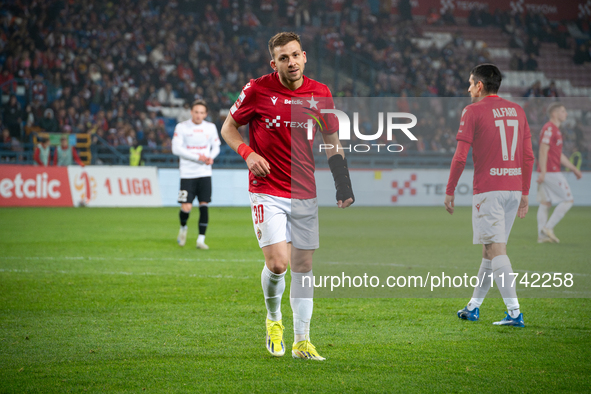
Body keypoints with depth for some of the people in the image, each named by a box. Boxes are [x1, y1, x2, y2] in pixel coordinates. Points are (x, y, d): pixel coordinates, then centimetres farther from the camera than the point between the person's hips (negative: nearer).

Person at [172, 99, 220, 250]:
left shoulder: (211, 128, 7)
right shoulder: (181, 127, -3)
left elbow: (216, 146, 17)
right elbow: (176, 148, -10)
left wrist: (211, 157, -6)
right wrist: (197, 157, -16)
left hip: (205, 173, 3)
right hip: (187, 174, -3)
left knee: (204, 205, -5)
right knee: (186, 207, -9)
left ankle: (201, 239, 3)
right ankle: (183, 228, 23)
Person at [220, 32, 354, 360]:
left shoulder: (320, 93, 2)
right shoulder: (258, 90, -7)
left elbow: (332, 142, 13)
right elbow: (229, 127, 5)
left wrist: (343, 184, 3)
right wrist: (248, 153, -15)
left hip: (306, 194, 3)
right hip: (267, 192, -3)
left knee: (304, 265, 4)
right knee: (277, 263, -14)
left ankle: (302, 341, 13)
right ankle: (274, 319, 16)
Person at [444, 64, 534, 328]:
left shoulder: (473, 111, -5)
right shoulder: (517, 110, 12)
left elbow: (460, 157, -9)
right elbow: (528, 156, 12)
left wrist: (449, 191, 0)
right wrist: (525, 193, 19)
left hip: (488, 190, -6)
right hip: (514, 188, 6)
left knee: (495, 249, -8)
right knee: (491, 247, 15)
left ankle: (515, 312, -16)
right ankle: (473, 306, 25)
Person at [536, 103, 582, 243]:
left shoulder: (555, 130, 21)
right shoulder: (549, 129, -11)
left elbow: (559, 155, 26)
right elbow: (543, 150, -20)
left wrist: (574, 169, 27)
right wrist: (543, 172, -26)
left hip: (547, 172, 10)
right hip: (551, 172, -10)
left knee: (545, 203, 8)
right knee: (568, 200, -6)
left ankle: (542, 235, 8)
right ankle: (548, 228, -8)